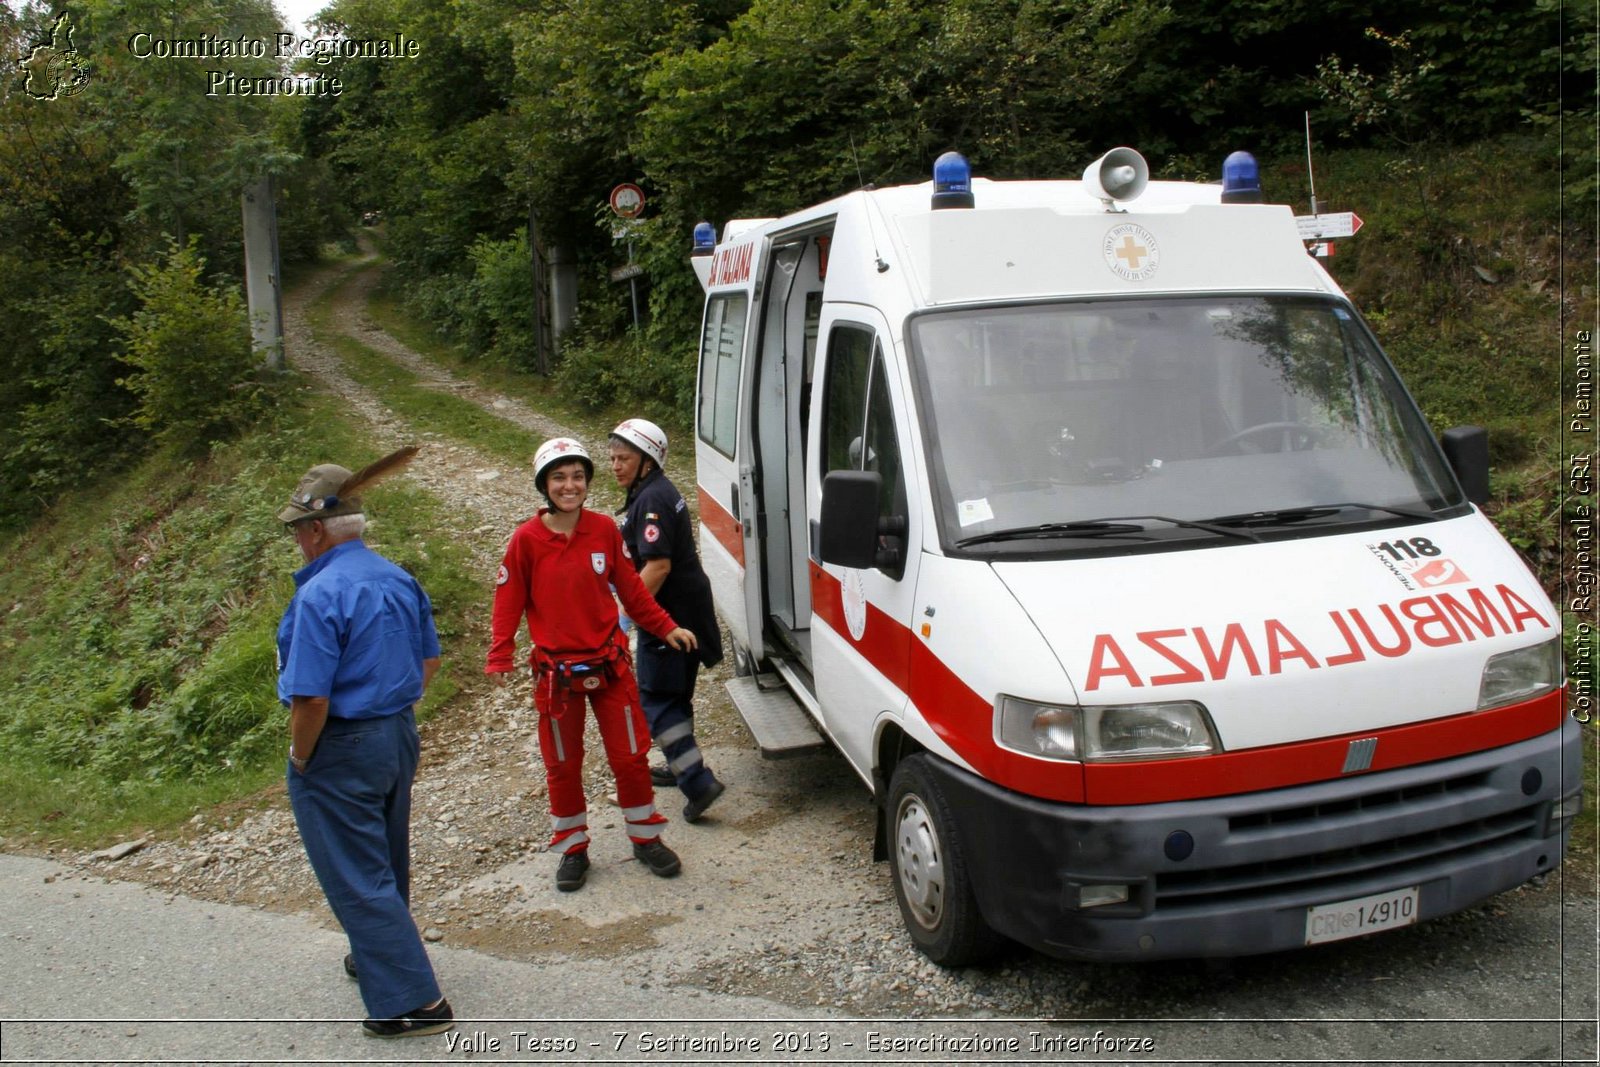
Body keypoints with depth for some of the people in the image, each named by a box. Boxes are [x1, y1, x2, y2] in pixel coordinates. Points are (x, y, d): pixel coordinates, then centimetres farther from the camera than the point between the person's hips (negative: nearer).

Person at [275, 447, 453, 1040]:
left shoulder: (319, 595, -23)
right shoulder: (400, 580, 3)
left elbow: (311, 698, -25)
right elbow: (429, 662, 12)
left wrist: (299, 757, -10)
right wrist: (395, 712, 17)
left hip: (340, 751, -8)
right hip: (399, 736, 8)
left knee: (357, 878, 3)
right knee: (385, 862, 24)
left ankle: (413, 1001, 7)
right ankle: (380, 956, 44)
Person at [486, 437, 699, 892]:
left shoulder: (604, 530, -4)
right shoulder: (527, 539, -10)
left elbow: (630, 588, 7)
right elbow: (508, 603, -6)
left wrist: (666, 628, 6)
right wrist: (499, 659, -14)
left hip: (609, 664, 2)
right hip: (557, 672, -1)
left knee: (631, 756, 9)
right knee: (563, 765, 11)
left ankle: (645, 838, 28)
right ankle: (572, 849, 29)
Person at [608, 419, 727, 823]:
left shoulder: (652, 499, -19)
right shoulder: (657, 493, 14)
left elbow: (658, 565, -27)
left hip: (669, 616, -11)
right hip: (681, 612, 11)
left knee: (656, 699, -6)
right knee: (674, 695, 21)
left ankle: (698, 782, -10)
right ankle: (682, 767, 35)